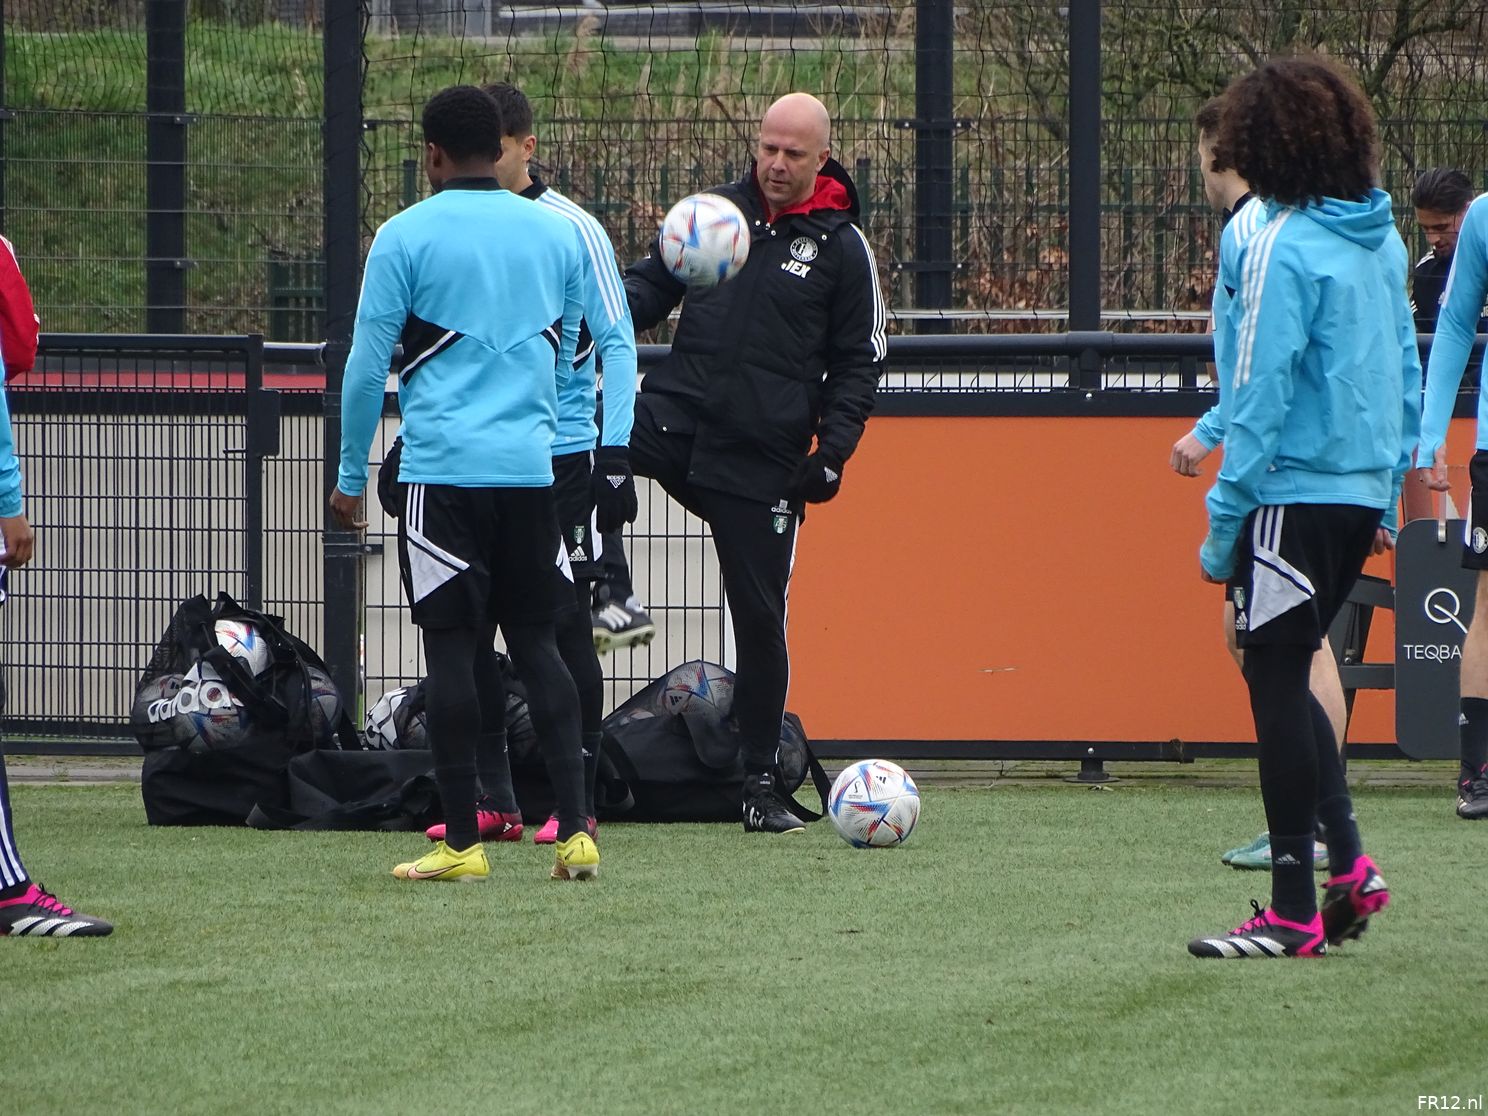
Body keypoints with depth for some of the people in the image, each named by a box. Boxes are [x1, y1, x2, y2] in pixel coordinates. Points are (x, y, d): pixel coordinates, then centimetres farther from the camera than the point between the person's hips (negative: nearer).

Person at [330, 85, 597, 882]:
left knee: (450, 648, 0)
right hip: (531, 465, 4)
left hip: (442, 469, -4)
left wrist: (350, 476, 6)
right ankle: (575, 830, 1)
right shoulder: (556, 234, 9)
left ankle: (461, 841, 1)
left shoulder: (407, 236, -4)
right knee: (536, 641, 9)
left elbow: (366, 365, -3)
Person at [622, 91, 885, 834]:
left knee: (760, 619, 2)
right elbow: (653, 284, 15)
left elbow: (859, 362, 5)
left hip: (764, 459, -2)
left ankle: (759, 786, 10)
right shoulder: (714, 211, 8)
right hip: (675, 416, 2)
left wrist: (833, 451, -6)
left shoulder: (842, 247, 1)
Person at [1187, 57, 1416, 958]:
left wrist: (1225, 519, -13)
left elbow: (1262, 395, -16)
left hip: (1296, 493, -8)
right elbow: (1407, 375, 16)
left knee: (1277, 685, -1)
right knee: (1287, 678, 19)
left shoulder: (1284, 248, -15)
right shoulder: (1383, 240, 9)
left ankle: (1295, 911, 0)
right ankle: (1350, 865, 11)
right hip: (1364, 494, 8)